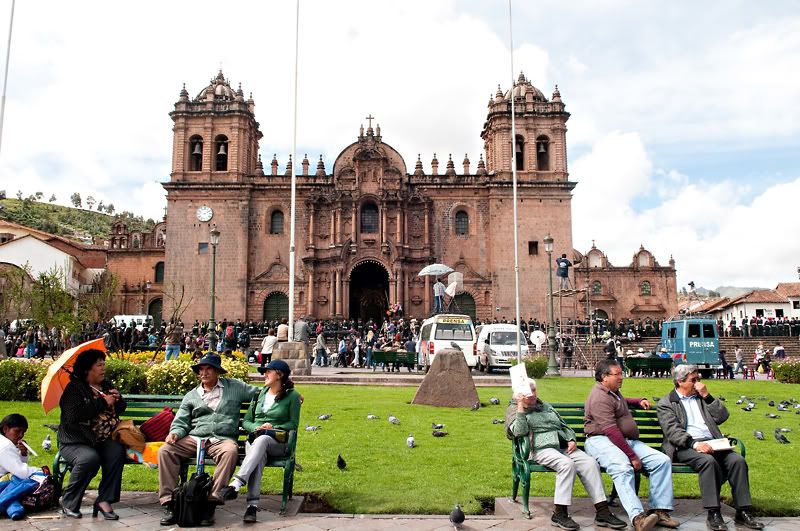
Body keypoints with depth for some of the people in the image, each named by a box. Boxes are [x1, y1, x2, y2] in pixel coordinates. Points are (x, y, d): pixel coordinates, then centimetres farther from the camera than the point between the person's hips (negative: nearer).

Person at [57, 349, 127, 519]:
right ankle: (68, 502, -9)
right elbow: (74, 415, -21)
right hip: (76, 441, -4)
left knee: (117, 451, -28)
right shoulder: (74, 388, -4)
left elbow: (120, 409, 22)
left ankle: (104, 500, -21)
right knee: (90, 458, -34)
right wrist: (103, 402, -17)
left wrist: (118, 399, -1)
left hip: (103, 440, 5)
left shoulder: (106, 385, 16)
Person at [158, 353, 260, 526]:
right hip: (193, 439, 3)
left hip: (222, 439, -3)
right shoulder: (191, 396, 21)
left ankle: (212, 500, -34)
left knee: (230, 451, -37)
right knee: (165, 450, -22)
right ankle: (169, 502, -20)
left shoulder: (235, 387, 14)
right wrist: (175, 433, -7)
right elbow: (181, 421, 17)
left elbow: (261, 393, 16)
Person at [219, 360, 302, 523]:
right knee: (258, 456, -36)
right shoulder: (259, 394, 18)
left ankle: (235, 485, -53)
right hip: (254, 439, 3)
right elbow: (246, 421, 17)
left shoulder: (292, 396, 5)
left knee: (262, 440, -39)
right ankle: (252, 505, -48)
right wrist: (257, 427, -5)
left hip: (278, 443, -2)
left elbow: (293, 424, 4)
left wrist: (273, 428, -12)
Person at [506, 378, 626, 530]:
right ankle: (559, 513, -30)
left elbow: (564, 426, 28)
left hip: (564, 447, 6)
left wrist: (572, 440, 9)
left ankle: (602, 512, -22)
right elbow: (519, 432, -9)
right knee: (567, 464, -34)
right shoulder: (514, 409, 8)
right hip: (541, 449, -6)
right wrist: (521, 407, -14)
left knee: (590, 463, -20)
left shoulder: (546, 406, 26)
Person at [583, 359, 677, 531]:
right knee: (623, 468, -38)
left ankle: (659, 511, -12)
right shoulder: (600, 397, -13)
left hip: (627, 440, 10)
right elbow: (611, 432, -21)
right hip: (601, 440, -10)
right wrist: (632, 457, -22)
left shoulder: (613, 391, 20)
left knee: (662, 460, -10)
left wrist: (639, 401, 29)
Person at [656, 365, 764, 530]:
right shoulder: (666, 403, 6)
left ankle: (743, 512, -14)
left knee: (738, 460, -21)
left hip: (711, 443, 5)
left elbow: (722, 417, 12)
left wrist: (707, 396, 3)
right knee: (708, 461, -33)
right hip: (686, 446, -5)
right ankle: (713, 514, -27)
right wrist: (695, 444, -24)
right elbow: (673, 431, -8)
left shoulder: (701, 397, 24)